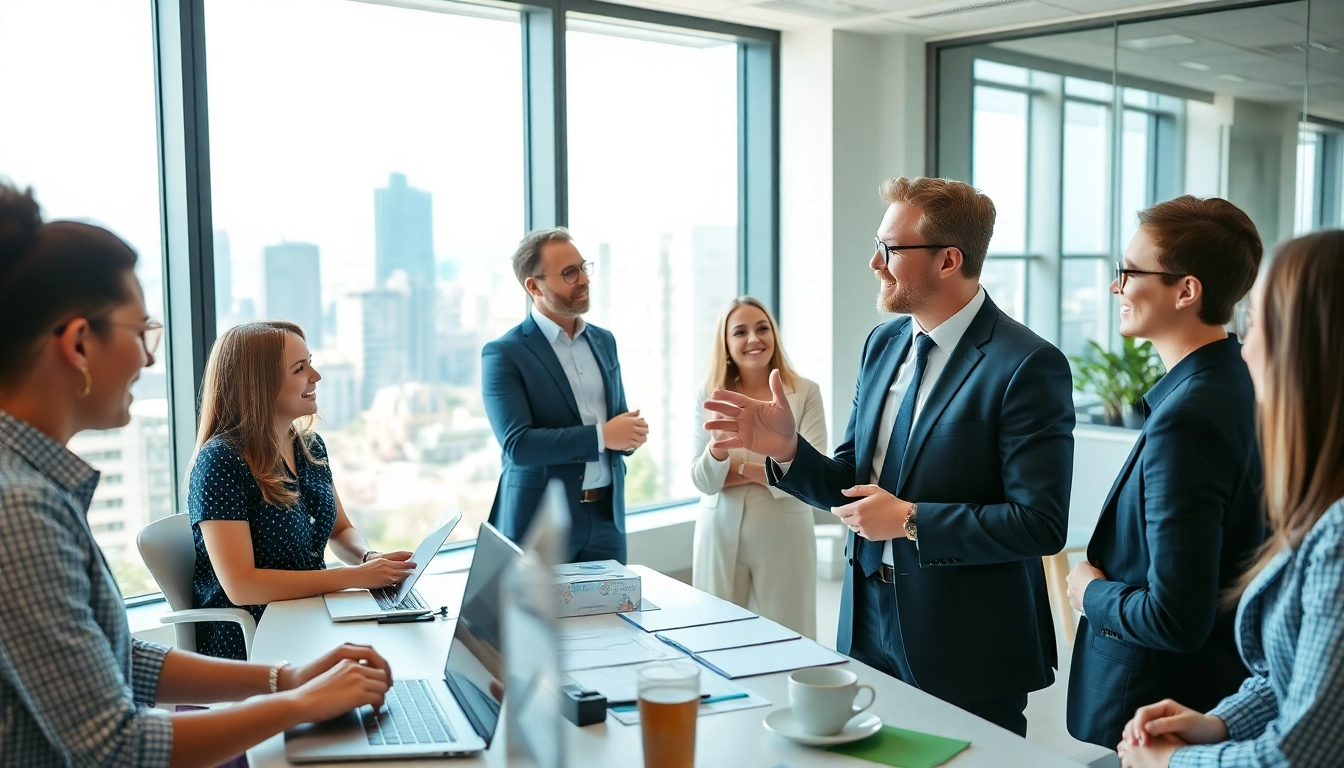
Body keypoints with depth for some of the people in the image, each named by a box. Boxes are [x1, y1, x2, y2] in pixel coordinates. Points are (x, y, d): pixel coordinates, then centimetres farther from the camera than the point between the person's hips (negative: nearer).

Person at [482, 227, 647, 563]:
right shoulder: (503, 354, -9)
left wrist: (630, 433, -7)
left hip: (606, 515, 5)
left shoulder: (604, 341, 10)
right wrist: (601, 436, -19)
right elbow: (517, 444, -17)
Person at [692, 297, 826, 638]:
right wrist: (718, 444, -24)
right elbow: (703, 482, -4)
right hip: (721, 537, 2)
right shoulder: (710, 396, 1)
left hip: (784, 538, -1)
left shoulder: (806, 393, -4)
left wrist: (742, 468, -8)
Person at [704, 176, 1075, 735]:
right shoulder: (883, 344, 6)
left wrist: (910, 520, -19)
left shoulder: (1027, 366, -16)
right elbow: (851, 486, 8)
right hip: (870, 624, 7)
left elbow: (1041, 522, -19)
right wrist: (787, 449, -10)